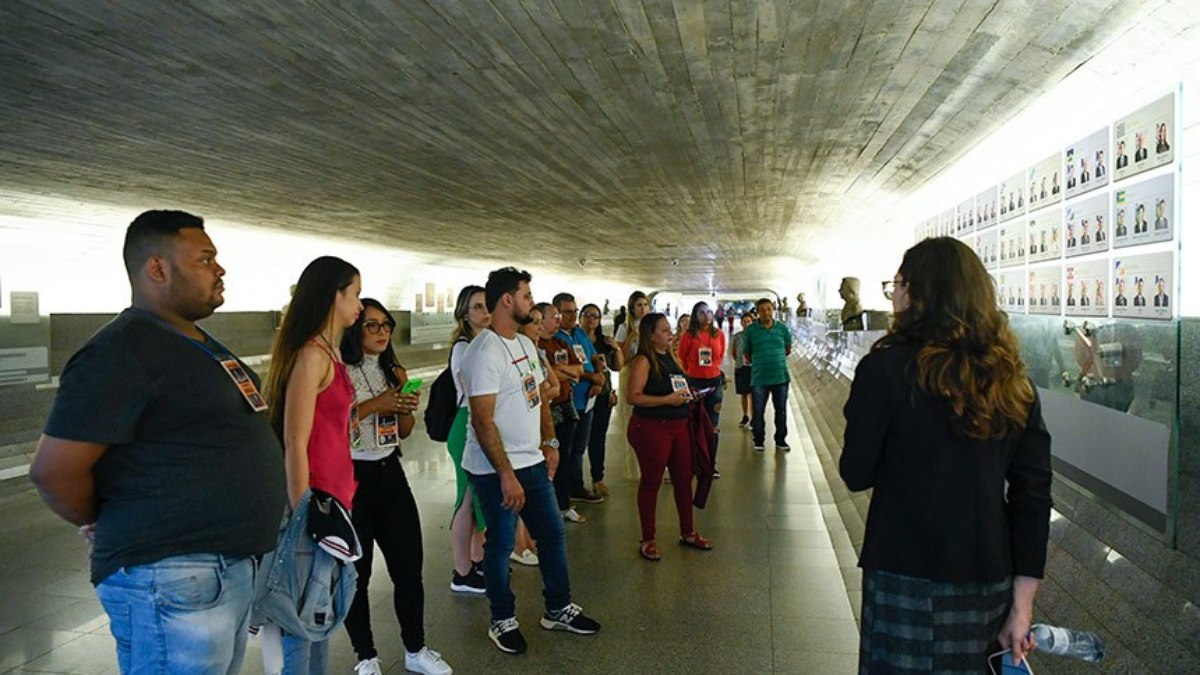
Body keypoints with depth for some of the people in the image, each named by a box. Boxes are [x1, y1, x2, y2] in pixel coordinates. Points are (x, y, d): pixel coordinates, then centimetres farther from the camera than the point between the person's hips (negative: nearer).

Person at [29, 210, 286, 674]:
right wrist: (102, 527, -3)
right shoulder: (121, 351, -17)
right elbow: (54, 471, -19)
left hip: (231, 565, 9)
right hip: (172, 581, -9)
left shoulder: (198, 343, 12)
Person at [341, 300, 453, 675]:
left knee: (409, 564, 9)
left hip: (390, 472, 6)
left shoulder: (395, 372, 9)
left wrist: (407, 407, -6)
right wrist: (375, 404, -25)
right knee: (356, 572, 6)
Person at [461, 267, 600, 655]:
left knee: (552, 534, 15)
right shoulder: (485, 351, -19)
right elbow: (483, 420, -22)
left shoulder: (525, 344, 9)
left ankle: (558, 609, 32)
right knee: (501, 544, 7)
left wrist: (550, 442, 12)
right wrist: (506, 475, -22)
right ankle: (503, 620, 26)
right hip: (496, 470, -8)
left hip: (532, 462, 8)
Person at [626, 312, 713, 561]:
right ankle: (648, 539, 17)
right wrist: (667, 399, -23)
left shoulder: (673, 357, 12)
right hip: (651, 428, -7)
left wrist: (687, 394, 5)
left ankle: (687, 532, 31)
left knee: (683, 478, 13)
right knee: (651, 482, 4)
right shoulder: (643, 361, -12)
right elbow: (634, 397, -20)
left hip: (679, 425, 7)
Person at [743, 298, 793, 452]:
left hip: (780, 376, 2)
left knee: (781, 410, 10)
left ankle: (780, 441, 24)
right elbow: (747, 353, 7)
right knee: (758, 411, 6)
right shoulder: (750, 330, -5)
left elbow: (788, 349, 15)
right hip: (759, 378, -1)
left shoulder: (782, 328, 0)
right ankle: (758, 441, 21)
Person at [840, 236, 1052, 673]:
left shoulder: (886, 367, -14)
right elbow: (1034, 492, 2)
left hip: (909, 583, -5)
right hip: (990, 586, 5)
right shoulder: (1012, 378, 1)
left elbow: (856, 475, -8)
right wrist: (1021, 604, 7)